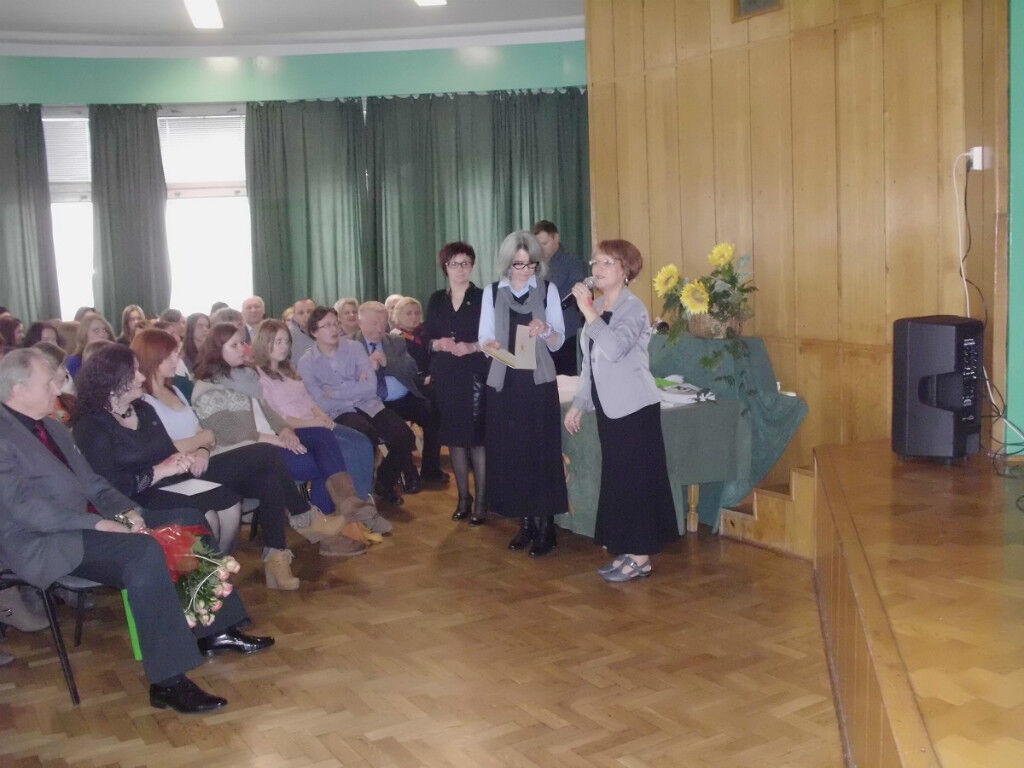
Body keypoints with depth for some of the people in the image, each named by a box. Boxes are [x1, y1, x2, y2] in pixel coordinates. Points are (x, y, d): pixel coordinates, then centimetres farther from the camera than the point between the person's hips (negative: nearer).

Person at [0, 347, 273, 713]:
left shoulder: (53, 429, 17)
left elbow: (92, 484, 17)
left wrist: (125, 511, -2)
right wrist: (99, 524, -23)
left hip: (86, 521, 10)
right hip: (42, 544, -10)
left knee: (189, 520, 2)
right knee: (144, 551, -33)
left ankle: (213, 630, 6)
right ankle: (168, 682, -29)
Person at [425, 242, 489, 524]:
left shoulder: (483, 298, 0)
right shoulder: (436, 301, 12)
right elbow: (426, 339, 11)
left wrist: (473, 347, -19)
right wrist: (439, 344, -9)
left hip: (476, 376, -4)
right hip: (445, 377, 4)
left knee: (477, 438, -5)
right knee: (454, 437, 8)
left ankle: (481, 501, 3)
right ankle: (463, 498, 19)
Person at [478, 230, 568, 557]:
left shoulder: (548, 290, 3)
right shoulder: (492, 293, 7)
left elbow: (557, 342, 1)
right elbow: (484, 338, 5)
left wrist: (545, 330, -20)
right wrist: (491, 345, -18)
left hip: (539, 382, -2)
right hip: (503, 382, 2)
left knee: (541, 454, -3)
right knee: (509, 454, 4)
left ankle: (545, 527, 6)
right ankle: (525, 523, 17)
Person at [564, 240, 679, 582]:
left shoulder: (632, 308, -11)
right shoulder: (598, 307, 13)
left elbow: (615, 349, -30)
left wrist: (588, 311, -26)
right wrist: (579, 403, 17)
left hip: (634, 408, -8)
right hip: (608, 406, 8)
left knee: (635, 479, -3)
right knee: (616, 479, 10)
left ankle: (641, 557, 4)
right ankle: (625, 551, 19)